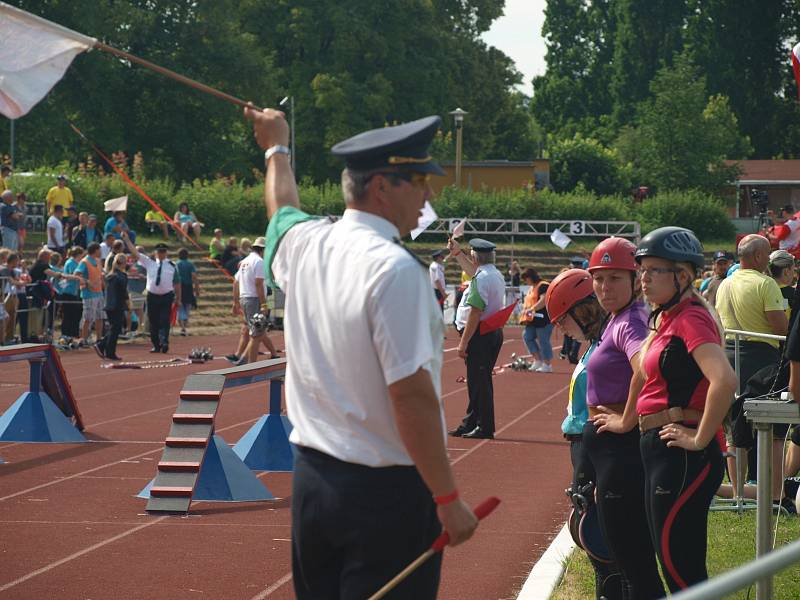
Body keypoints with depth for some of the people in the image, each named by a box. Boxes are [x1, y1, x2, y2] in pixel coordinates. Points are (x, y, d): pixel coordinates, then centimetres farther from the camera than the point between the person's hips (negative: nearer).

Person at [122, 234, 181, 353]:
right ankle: (156, 345, 12)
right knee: (153, 322, 4)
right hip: (152, 296, 2)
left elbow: (177, 283, 8)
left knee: (164, 321, -12)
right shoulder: (149, 262, 7)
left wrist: (178, 299, 7)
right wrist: (126, 239, -1)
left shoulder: (172, 266, 6)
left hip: (167, 297, -2)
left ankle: (164, 343, -20)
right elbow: (135, 252, 5)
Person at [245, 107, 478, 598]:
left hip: (312, 478, 8)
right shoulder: (395, 270, -18)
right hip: (387, 489, -8)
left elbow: (282, 206, 30)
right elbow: (412, 394, -22)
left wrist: (276, 148, 50)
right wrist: (448, 498, -17)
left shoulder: (305, 244, 5)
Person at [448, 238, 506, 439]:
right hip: (495, 331, 10)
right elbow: (473, 270, 37)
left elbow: (475, 312, -22)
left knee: (478, 380, -6)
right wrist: (457, 253, 40)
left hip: (480, 335, -10)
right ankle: (471, 424, 22)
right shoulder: (496, 275, 13)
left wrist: (463, 342, -20)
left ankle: (484, 427, -5)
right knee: (478, 380, 15)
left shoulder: (481, 279, -16)